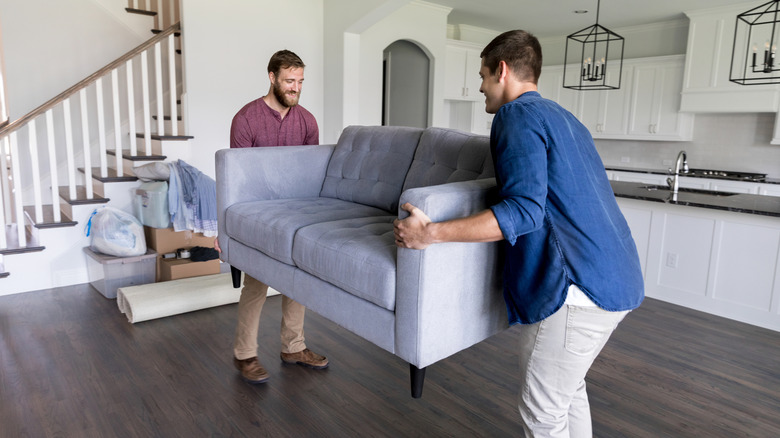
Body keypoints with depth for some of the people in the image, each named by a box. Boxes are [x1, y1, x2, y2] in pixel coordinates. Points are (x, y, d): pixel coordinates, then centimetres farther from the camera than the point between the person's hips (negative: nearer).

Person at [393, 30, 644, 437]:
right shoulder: (562, 117, 19)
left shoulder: (519, 115, -10)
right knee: (567, 387, 24)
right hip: (616, 277, 10)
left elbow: (524, 211, -23)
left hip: (580, 284, -10)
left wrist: (431, 233, -23)